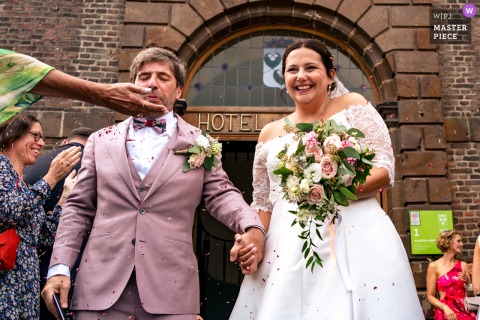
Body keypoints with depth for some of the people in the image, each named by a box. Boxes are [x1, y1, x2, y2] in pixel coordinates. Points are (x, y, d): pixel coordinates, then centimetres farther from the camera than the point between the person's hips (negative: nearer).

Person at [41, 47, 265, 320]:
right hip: (101, 286, 2)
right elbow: (78, 209, 11)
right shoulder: (102, 141, 12)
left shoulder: (200, 144, 8)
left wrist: (252, 228, -19)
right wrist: (60, 267, 2)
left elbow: (221, 194, 1)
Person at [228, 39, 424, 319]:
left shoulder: (352, 106, 6)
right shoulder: (270, 134, 14)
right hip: (287, 248, 3)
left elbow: (385, 170, -2)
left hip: (354, 237, -2)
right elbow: (263, 203, 16)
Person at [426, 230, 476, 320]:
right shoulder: (434, 266, -3)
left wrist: (466, 281, 0)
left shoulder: (463, 265, 10)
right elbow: (430, 296, -3)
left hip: (464, 310, 4)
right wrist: (445, 307, -18)